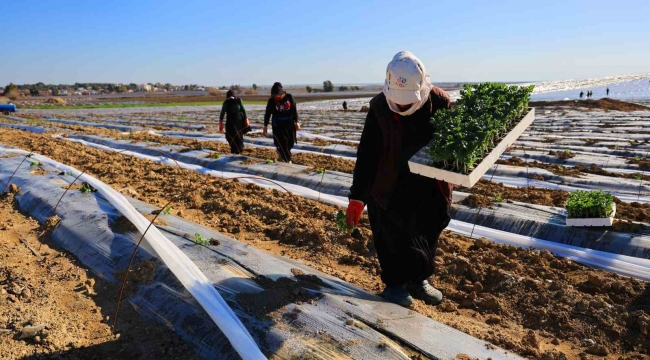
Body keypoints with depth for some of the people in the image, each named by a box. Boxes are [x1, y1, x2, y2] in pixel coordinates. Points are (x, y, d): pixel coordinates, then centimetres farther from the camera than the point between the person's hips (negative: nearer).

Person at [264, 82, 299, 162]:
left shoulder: (289, 97, -5)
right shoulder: (271, 101, -6)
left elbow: (294, 110, 1)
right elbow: (267, 114, 1)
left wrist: (296, 122, -1)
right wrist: (265, 126, 2)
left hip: (289, 124, 2)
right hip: (278, 125, -2)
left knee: (290, 142, 8)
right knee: (282, 143, -8)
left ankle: (282, 155, 34)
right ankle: (287, 160, 1)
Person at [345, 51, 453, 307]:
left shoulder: (439, 102, -14)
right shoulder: (379, 109, -18)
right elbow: (366, 155, -15)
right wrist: (357, 197, -17)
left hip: (428, 187, 3)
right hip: (390, 186, -3)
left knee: (428, 232, 15)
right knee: (393, 236, 2)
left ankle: (419, 280, 36)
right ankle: (395, 283, 24)